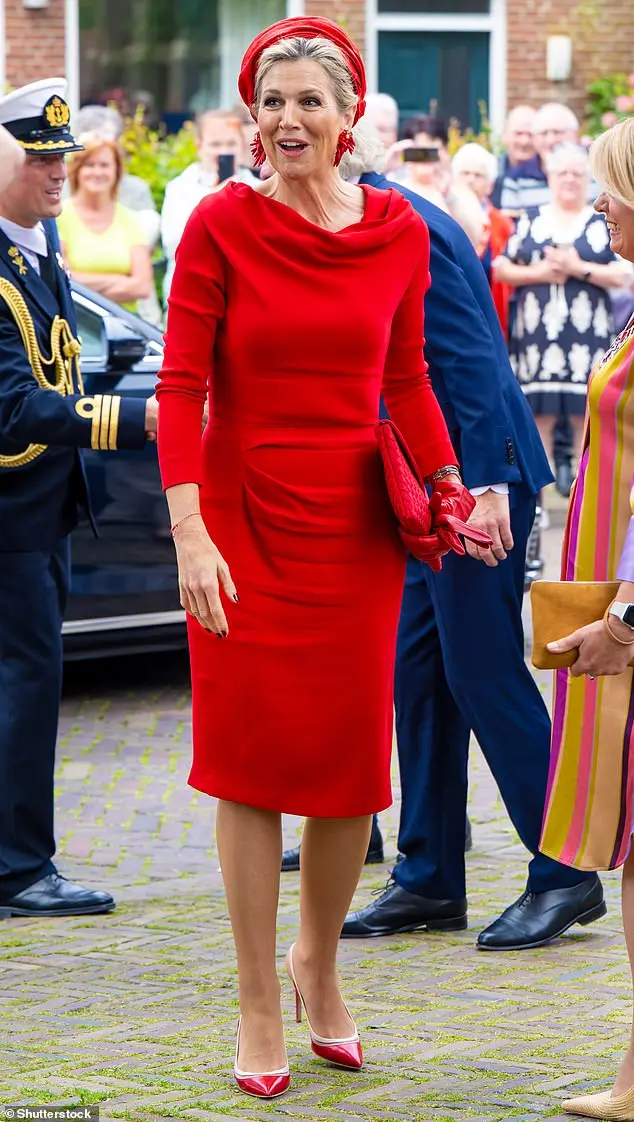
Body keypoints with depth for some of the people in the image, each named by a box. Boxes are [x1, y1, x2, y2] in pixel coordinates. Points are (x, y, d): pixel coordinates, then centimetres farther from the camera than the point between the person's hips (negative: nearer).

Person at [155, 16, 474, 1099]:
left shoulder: (398, 231, 2)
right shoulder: (220, 225, -7)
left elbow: (407, 382, 11)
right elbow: (181, 385, -9)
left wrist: (450, 487, 1)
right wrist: (189, 531, -17)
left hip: (357, 525, 3)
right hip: (245, 522, -3)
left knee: (354, 763, 7)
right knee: (251, 763, 2)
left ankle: (318, 960, 32)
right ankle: (259, 1009, 13)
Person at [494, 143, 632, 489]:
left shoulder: (604, 223, 8)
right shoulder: (531, 221, 13)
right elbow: (501, 269, 9)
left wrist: (580, 268, -11)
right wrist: (537, 272, -7)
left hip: (587, 334, -1)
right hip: (536, 331, 1)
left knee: (585, 415, -3)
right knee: (538, 414, 0)